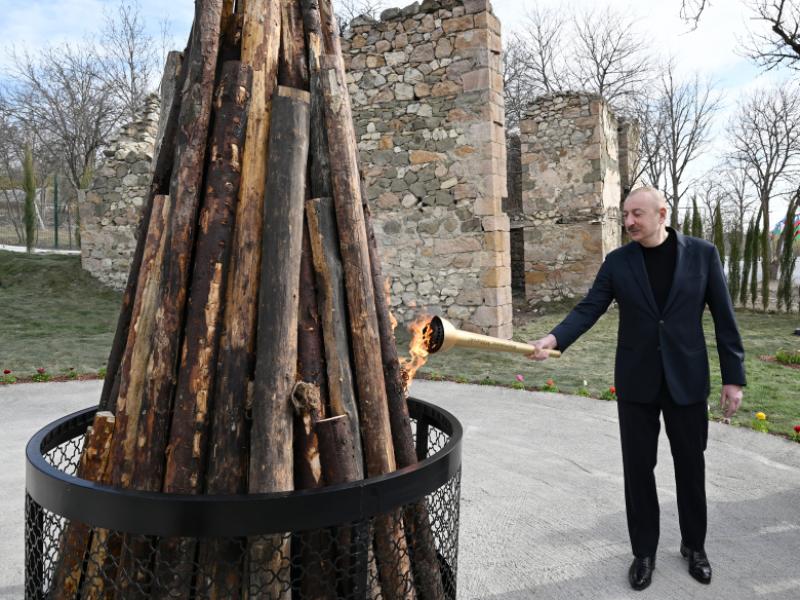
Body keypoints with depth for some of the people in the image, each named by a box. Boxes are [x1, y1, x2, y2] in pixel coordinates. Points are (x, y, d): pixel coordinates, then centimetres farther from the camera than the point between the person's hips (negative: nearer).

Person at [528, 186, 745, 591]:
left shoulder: (702, 254, -4)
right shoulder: (617, 262, -2)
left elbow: (723, 317, -1)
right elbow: (588, 309, -7)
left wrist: (733, 377, -2)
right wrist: (553, 339, -25)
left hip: (687, 379, 0)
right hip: (636, 382, 1)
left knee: (690, 465, 14)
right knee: (638, 468, 7)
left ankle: (694, 545, 36)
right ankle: (644, 551, 26)